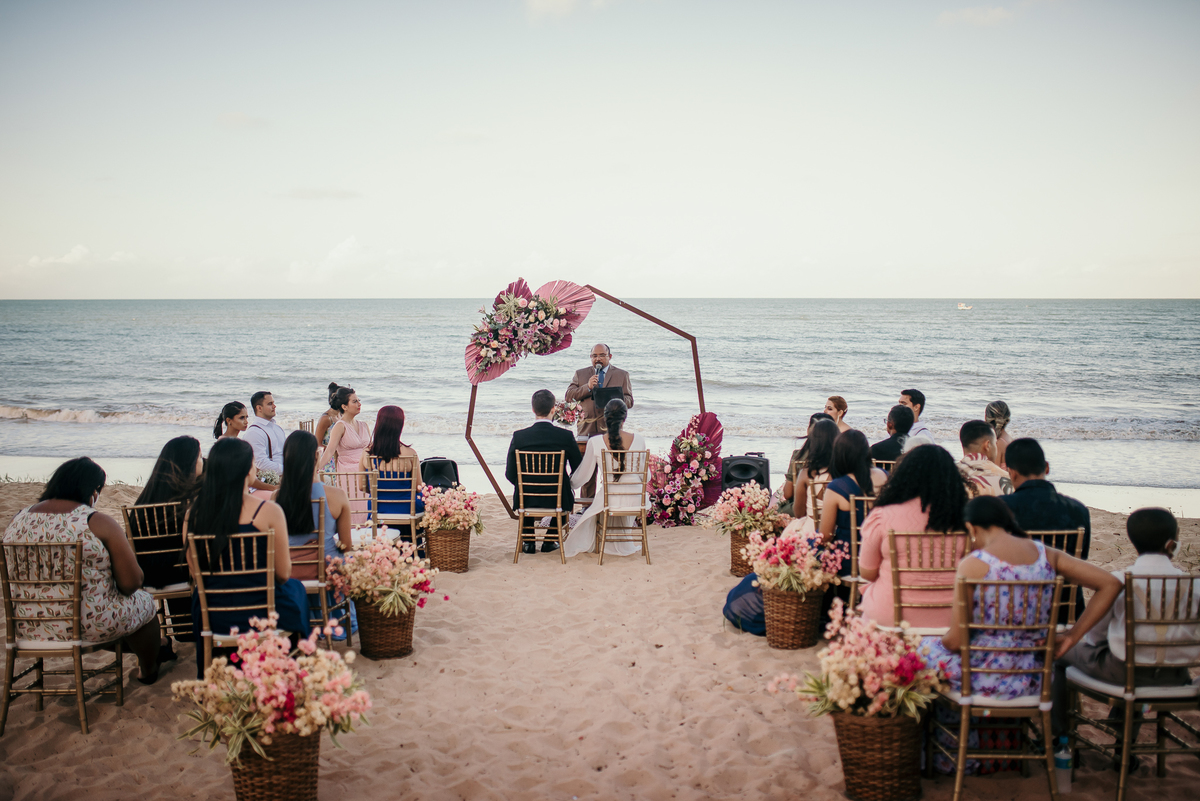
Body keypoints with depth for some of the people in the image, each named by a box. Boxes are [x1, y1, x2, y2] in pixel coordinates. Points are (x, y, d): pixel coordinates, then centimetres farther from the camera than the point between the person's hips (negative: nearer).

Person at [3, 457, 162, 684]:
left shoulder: (19, 519, 0)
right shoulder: (98, 522, -16)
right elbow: (132, 582, -15)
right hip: (88, 625, -6)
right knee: (144, 602, 25)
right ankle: (148, 671, 45)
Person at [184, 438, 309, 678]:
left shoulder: (193, 514, -9)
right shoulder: (268, 511, -20)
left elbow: (195, 572, 4)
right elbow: (283, 574, -12)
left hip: (213, 616, 3)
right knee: (295, 587, 31)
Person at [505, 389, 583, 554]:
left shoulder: (519, 436, -12)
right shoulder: (566, 436, -13)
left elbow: (510, 474, -5)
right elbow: (578, 471, -3)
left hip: (527, 501, 1)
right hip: (558, 501, -1)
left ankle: (528, 542, 35)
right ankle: (549, 541, 33)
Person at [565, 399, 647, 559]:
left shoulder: (595, 442, -12)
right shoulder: (639, 440, -8)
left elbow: (583, 476, 1)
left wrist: (569, 485, 23)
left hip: (608, 499, -2)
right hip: (635, 500, 2)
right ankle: (625, 544, 53)